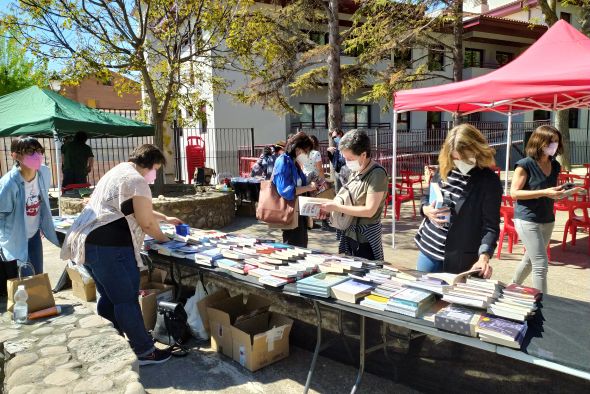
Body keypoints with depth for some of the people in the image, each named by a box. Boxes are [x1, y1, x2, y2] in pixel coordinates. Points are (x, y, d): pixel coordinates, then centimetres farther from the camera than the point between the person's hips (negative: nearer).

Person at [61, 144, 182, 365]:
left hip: (87, 243, 10)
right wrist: (162, 238, 10)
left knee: (109, 298, 18)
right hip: (110, 248, -10)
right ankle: (144, 352, 9)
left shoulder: (119, 172, 23)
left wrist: (166, 219, 37)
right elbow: (146, 222, -9)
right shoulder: (137, 181, -10)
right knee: (127, 300, -2)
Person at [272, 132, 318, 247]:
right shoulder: (283, 162, -15)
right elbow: (286, 191, -25)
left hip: (299, 213, 9)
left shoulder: (296, 163, 12)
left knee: (301, 248, 18)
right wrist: (308, 187, -18)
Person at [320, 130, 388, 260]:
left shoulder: (377, 174, -17)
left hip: (365, 238, -7)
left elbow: (369, 210, -22)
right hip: (348, 233, 7)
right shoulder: (355, 171, 5)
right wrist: (330, 207, -4)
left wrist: (336, 207, -20)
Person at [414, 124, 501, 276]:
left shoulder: (489, 181, -14)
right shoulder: (444, 169, 1)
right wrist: (426, 209, -9)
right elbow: (426, 197, 14)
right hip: (429, 249, 5)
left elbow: (490, 226, -17)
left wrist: (484, 256, -32)